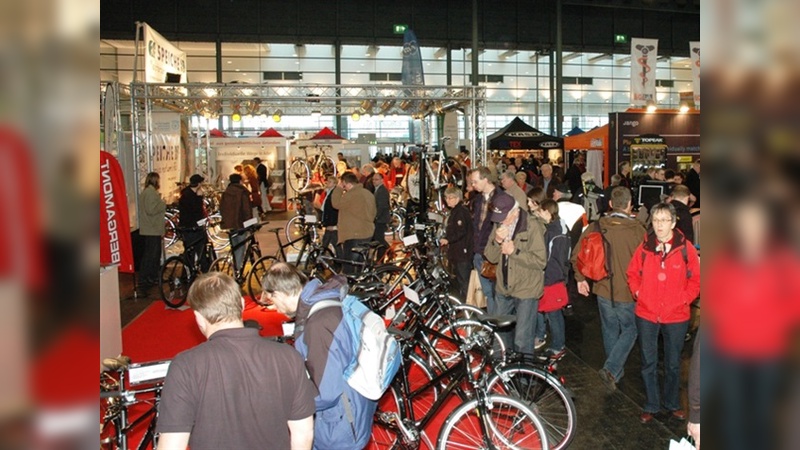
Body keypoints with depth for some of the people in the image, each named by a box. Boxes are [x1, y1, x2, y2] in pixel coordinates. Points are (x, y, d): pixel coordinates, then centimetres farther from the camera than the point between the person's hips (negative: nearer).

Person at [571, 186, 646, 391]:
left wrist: (580, 278, 8)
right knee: (629, 330, 14)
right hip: (628, 292, -3)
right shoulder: (637, 230, -15)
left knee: (610, 330, 19)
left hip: (603, 289, 3)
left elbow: (577, 254, -4)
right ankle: (611, 369, 0)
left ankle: (616, 370, 34)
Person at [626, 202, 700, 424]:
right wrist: (638, 293, -4)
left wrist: (684, 299, -9)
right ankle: (651, 406, 26)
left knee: (673, 364, 16)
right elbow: (632, 274, 10)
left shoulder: (685, 248, -7)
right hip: (646, 315, 1)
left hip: (676, 317, -1)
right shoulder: (644, 247, -3)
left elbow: (696, 279, 1)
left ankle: (672, 404, 35)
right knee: (648, 363, 11)